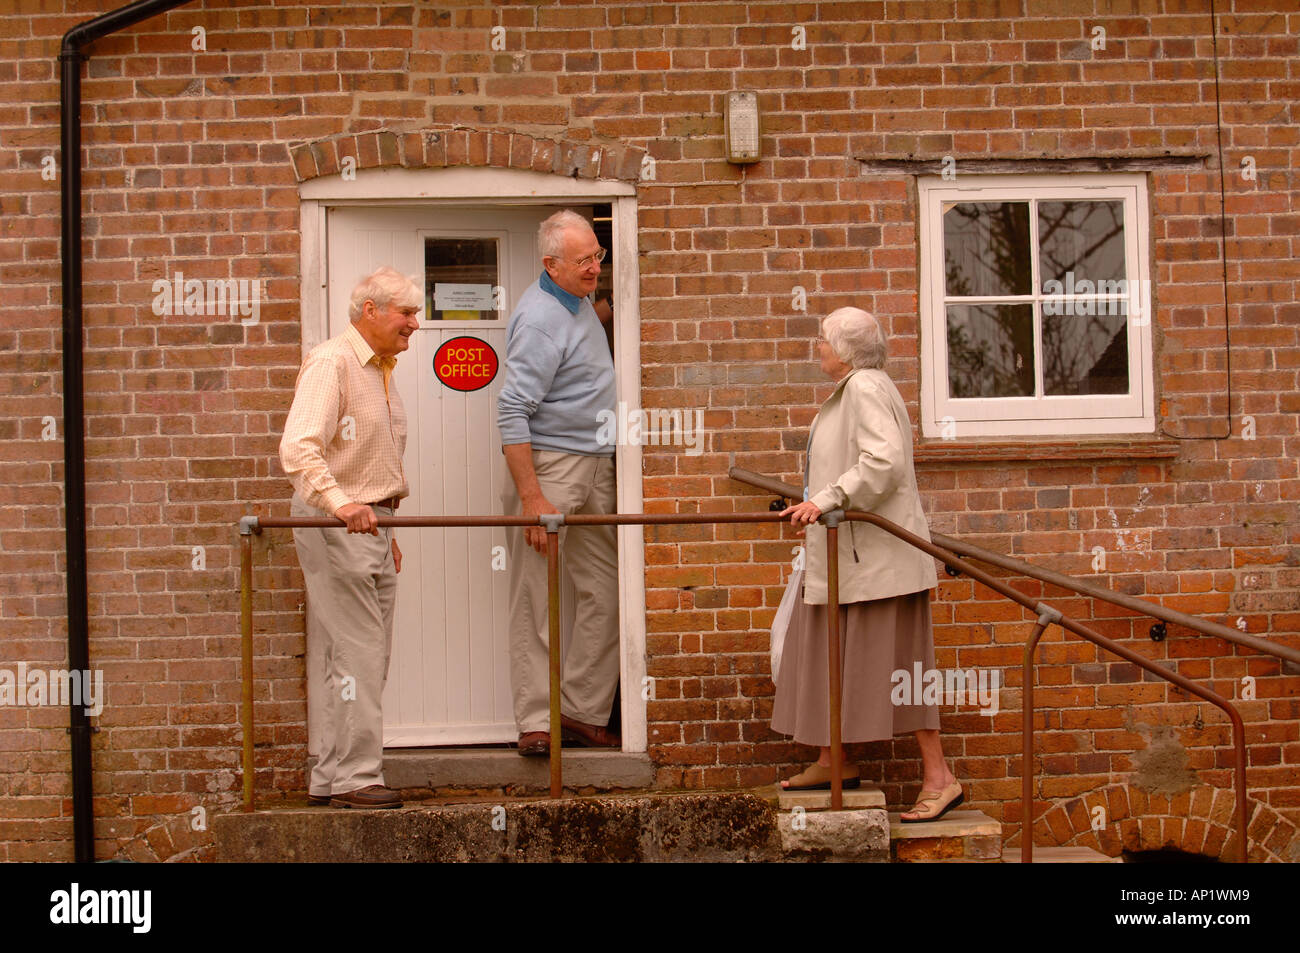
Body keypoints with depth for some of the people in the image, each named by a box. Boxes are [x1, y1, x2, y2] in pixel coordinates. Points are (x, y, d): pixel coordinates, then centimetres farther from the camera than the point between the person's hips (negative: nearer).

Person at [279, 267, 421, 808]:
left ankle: (332, 778, 17)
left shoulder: (381, 371, 18)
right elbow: (298, 449, -24)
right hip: (334, 526, -9)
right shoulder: (330, 363, -12)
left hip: (371, 523, 10)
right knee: (357, 653, -9)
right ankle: (355, 778, -3)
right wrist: (340, 504, -36)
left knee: (364, 656, 10)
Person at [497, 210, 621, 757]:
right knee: (535, 599, -4)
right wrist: (530, 497, -25)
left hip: (595, 468, 9)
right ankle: (536, 723, 1)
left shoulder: (581, 302, 12)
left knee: (607, 590, 7)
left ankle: (583, 712, 14)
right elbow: (512, 412, -21)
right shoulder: (540, 319, -16)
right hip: (547, 466, -9)